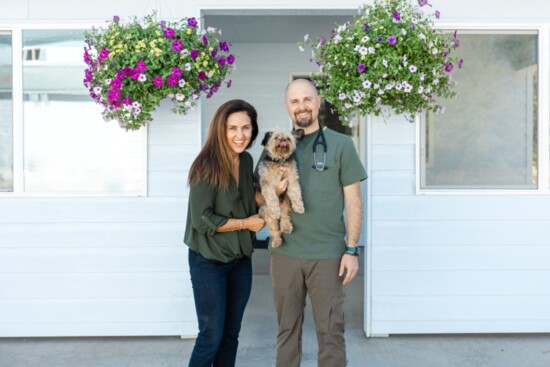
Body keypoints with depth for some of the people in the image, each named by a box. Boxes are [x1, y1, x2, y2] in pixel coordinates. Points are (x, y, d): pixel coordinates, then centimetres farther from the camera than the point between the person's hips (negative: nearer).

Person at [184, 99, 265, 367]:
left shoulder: (246, 160, 2)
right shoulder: (207, 165, -19)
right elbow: (201, 220, -21)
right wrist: (245, 223, -13)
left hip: (241, 259, 7)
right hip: (209, 261, -6)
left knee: (231, 334, 15)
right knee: (211, 336, 1)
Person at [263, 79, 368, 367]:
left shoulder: (340, 144, 1)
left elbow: (353, 200, 0)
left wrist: (352, 250, -7)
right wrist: (274, 191, -8)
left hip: (327, 254, -2)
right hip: (284, 253, 3)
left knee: (330, 330, 3)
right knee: (287, 328, 12)